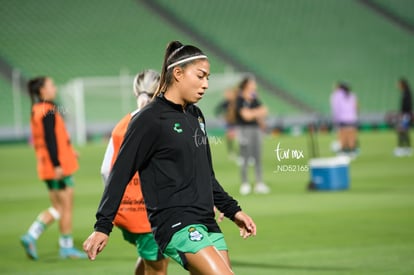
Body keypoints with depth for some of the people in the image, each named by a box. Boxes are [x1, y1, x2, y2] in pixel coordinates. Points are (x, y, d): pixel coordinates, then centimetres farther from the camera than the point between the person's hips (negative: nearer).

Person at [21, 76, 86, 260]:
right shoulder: (48, 111, -15)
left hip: (47, 168, 9)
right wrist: (57, 164, -23)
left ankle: (31, 236, 3)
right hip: (58, 167, -9)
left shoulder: (36, 110, 14)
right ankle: (66, 247, 8)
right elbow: (50, 139, -21)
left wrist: (69, 151, 27)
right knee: (66, 206, 1)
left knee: (57, 208, 14)